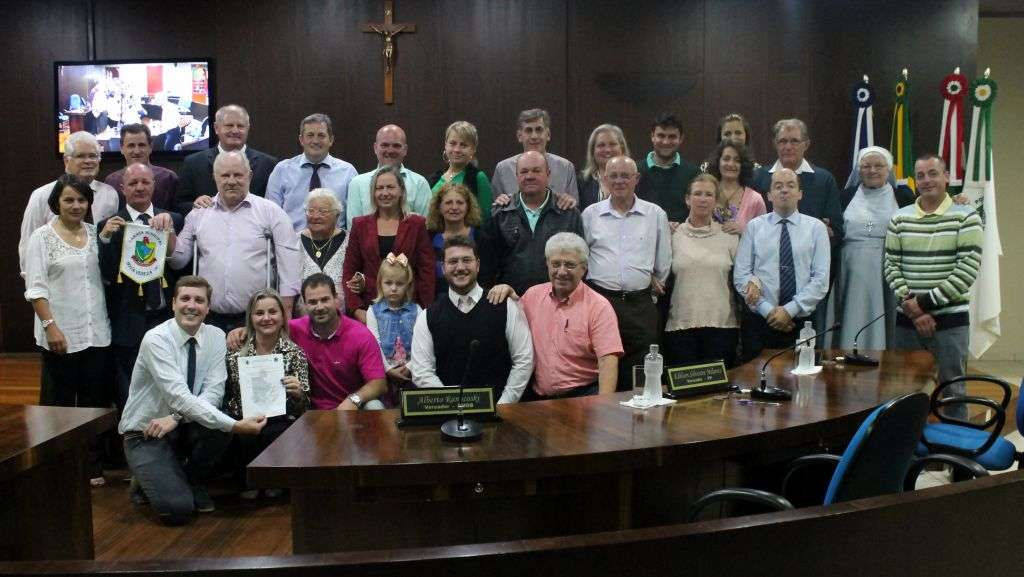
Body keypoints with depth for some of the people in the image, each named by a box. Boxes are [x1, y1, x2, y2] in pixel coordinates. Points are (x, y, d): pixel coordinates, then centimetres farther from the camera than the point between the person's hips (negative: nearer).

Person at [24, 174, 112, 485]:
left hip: (97, 333, 3)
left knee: (96, 400, 6)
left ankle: (92, 466, 18)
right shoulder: (42, 236, -2)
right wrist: (50, 326, -14)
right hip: (60, 334, -3)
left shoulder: (96, 233, 9)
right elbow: (35, 287, -7)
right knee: (63, 400, 7)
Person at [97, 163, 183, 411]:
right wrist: (105, 238, -20)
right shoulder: (109, 226, 1)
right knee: (130, 399, 6)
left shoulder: (173, 220, 7)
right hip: (129, 324, -2)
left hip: (167, 319, 2)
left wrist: (168, 229, -14)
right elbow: (106, 275, -7)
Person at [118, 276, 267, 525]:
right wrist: (235, 425, -39)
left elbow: (214, 391, -11)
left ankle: (193, 482, 2)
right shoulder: (156, 339, -20)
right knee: (177, 509, -24)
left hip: (183, 428, 5)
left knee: (220, 427, -28)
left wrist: (175, 418, -29)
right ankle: (146, 481, 12)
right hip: (146, 433, -5)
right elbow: (180, 396, -31)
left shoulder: (215, 336, -4)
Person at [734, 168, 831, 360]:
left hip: (801, 322, 0)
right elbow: (740, 276, -2)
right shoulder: (754, 227, 4)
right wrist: (768, 310, -11)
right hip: (758, 321, 0)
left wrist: (790, 310, -13)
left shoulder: (816, 227, 4)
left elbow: (821, 279, -3)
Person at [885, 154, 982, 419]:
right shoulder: (899, 218, 7)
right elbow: (891, 265, 4)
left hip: (950, 319, -3)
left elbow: (968, 269, -10)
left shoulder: (966, 218, -3)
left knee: (952, 390, 5)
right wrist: (910, 306, -9)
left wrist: (925, 302, -13)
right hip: (906, 319, 3)